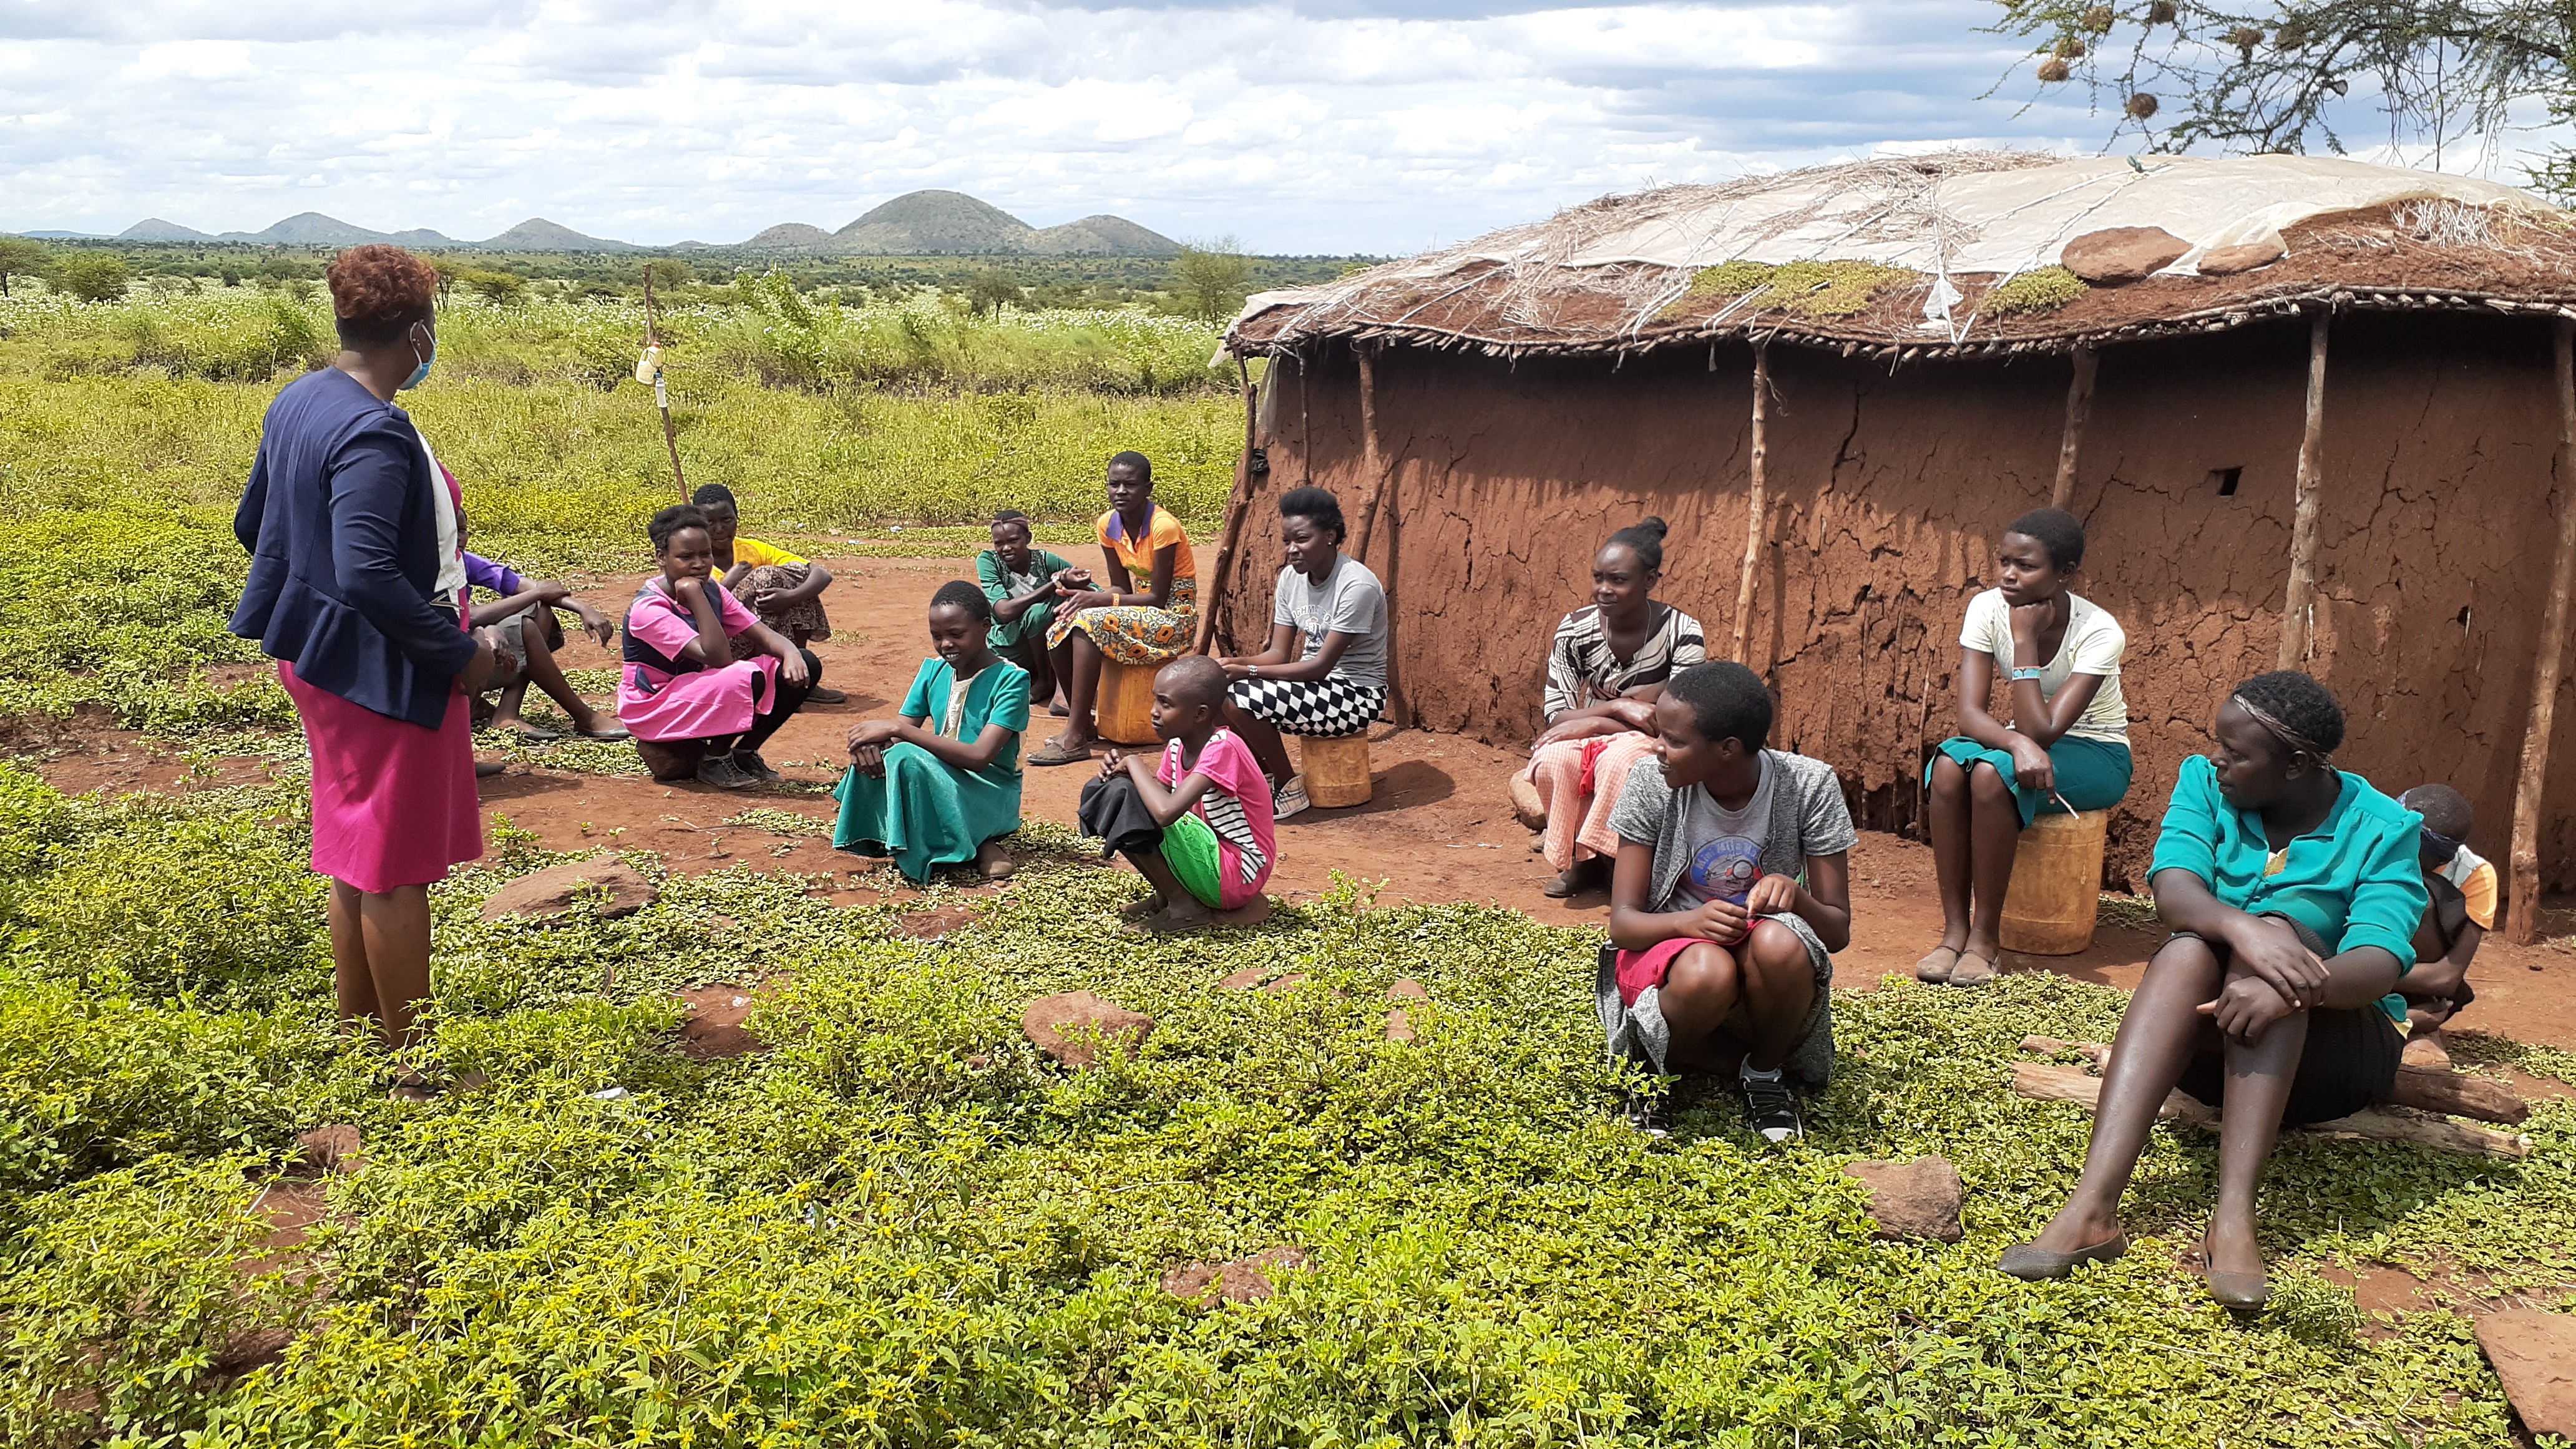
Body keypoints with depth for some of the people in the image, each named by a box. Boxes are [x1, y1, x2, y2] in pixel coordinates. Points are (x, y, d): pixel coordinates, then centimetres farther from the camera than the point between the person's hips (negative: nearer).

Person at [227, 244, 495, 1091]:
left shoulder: (297, 402, 7)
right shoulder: (374, 434, -24)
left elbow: (252, 524, 17)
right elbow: (367, 574, -31)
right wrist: (459, 653, -22)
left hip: (319, 655, 10)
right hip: (384, 672, -10)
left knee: (354, 860, 20)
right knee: (396, 869, 1)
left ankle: (357, 1041, 33)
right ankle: (411, 1069, 13)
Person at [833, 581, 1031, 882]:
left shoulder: (1011, 679, -14)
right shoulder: (933, 670, 6)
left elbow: (979, 757, -25)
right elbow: (903, 730, 4)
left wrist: (896, 728, -26)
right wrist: (871, 743, -22)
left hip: (990, 799, -6)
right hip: (940, 782, 6)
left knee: (907, 758, -30)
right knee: (872, 754, -20)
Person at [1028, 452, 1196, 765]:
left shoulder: (1163, 527, -21)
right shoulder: (1108, 524, 1)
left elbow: (1158, 598, -20)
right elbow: (1121, 588, 7)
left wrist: (1098, 600, -25)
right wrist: (1086, 597, -15)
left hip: (1173, 616, -8)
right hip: (1141, 607, 8)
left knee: (1089, 623, -29)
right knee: (1060, 631, -11)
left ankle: (1076, 737, -28)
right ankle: (1084, 725, -2)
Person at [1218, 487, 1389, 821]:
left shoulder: (1358, 586, -22)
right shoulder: (1291, 578, 2)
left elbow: (1322, 667, -24)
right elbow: (1278, 653, 2)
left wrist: (1249, 671, -27)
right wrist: (1234, 665, -19)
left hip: (1357, 695, -8)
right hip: (1313, 683, 8)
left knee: (1243, 699, -24)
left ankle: (1290, 788, -4)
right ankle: (1265, 775, 8)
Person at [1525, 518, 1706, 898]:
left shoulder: (1684, 633, -16)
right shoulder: (1575, 629, -9)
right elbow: (1557, 716, -10)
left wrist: (1589, 721, -22)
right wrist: (1619, 707, -26)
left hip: (1654, 751, -3)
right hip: (1590, 740, 3)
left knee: (1621, 760, -37)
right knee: (1552, 759, -31)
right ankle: (1581, 859, -10)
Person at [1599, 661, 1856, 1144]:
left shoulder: (1808, 786, -12)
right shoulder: (1651, 786, -12)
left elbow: (1838, 931, -8)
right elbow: (1623, 921, -10)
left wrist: (1797, 897, -32)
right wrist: (1689, 921, -32)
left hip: (1761, 971, 1)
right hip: (1667, 950, -1)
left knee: (1780, 944, -35)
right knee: (1705, 973, -37)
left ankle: (1764, 1069, -5)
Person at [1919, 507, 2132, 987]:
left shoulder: (2100, 633, -24)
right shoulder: (1987, 609, -13)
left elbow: (2042, 730, -31)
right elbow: (1969, 714, -21)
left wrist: (2025, 640, -30)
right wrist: (2019, 743, -41)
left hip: (2095, 754, -4)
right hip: (2025, 744, 4)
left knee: (1991, 772, -34)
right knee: (1949, 763, -29)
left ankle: (1985, 937, -23)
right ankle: (1954, 931, -24)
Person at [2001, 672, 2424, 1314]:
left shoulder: (2383, 830, -8)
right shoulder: (2206, 785, -1)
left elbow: (2378, 965, -24)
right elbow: (2172, 887, -19)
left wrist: (2295, 986, -46)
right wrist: (2240, 927, -41)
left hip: (2339, 1044, -2)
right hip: (2208, 1042, 2)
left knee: (2281, 922, -31)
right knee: (2188, 948, -31)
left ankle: (2234, 1218, -45)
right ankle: (2091, 1209, -48)